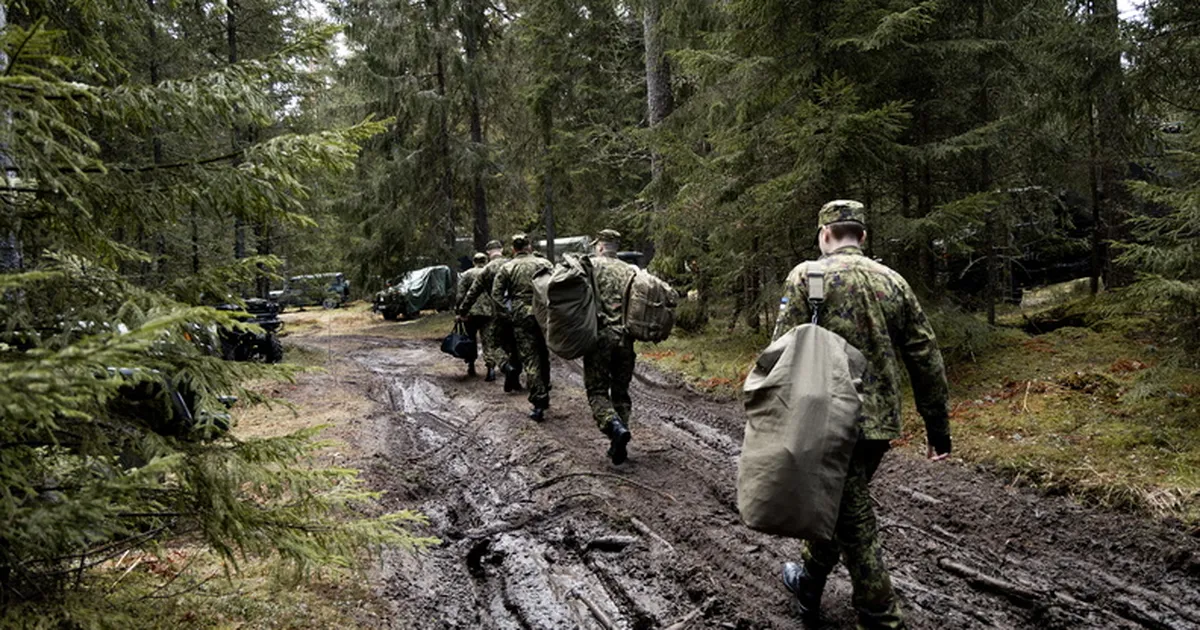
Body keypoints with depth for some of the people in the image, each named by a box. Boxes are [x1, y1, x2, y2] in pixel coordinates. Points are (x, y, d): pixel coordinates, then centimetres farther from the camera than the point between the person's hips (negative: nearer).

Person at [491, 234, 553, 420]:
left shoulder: (507, 268, 1)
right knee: (544, 356, 17)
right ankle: (544, 396, 27)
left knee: (529, 359, -1)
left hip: (522, 316, -2)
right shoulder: (544, 264, 5)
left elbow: (496, 294, -2)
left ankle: (538, 402, -8)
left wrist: (509, 307, 9)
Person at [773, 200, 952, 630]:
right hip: (882, 422, 6)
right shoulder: (893, 281, 9)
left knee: (854, 518, 3)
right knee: (838, 501, 23)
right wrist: (938, 428, 14)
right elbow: (926, 357, 8)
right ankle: (810, 583, 40)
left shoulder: (808, 276, -6)